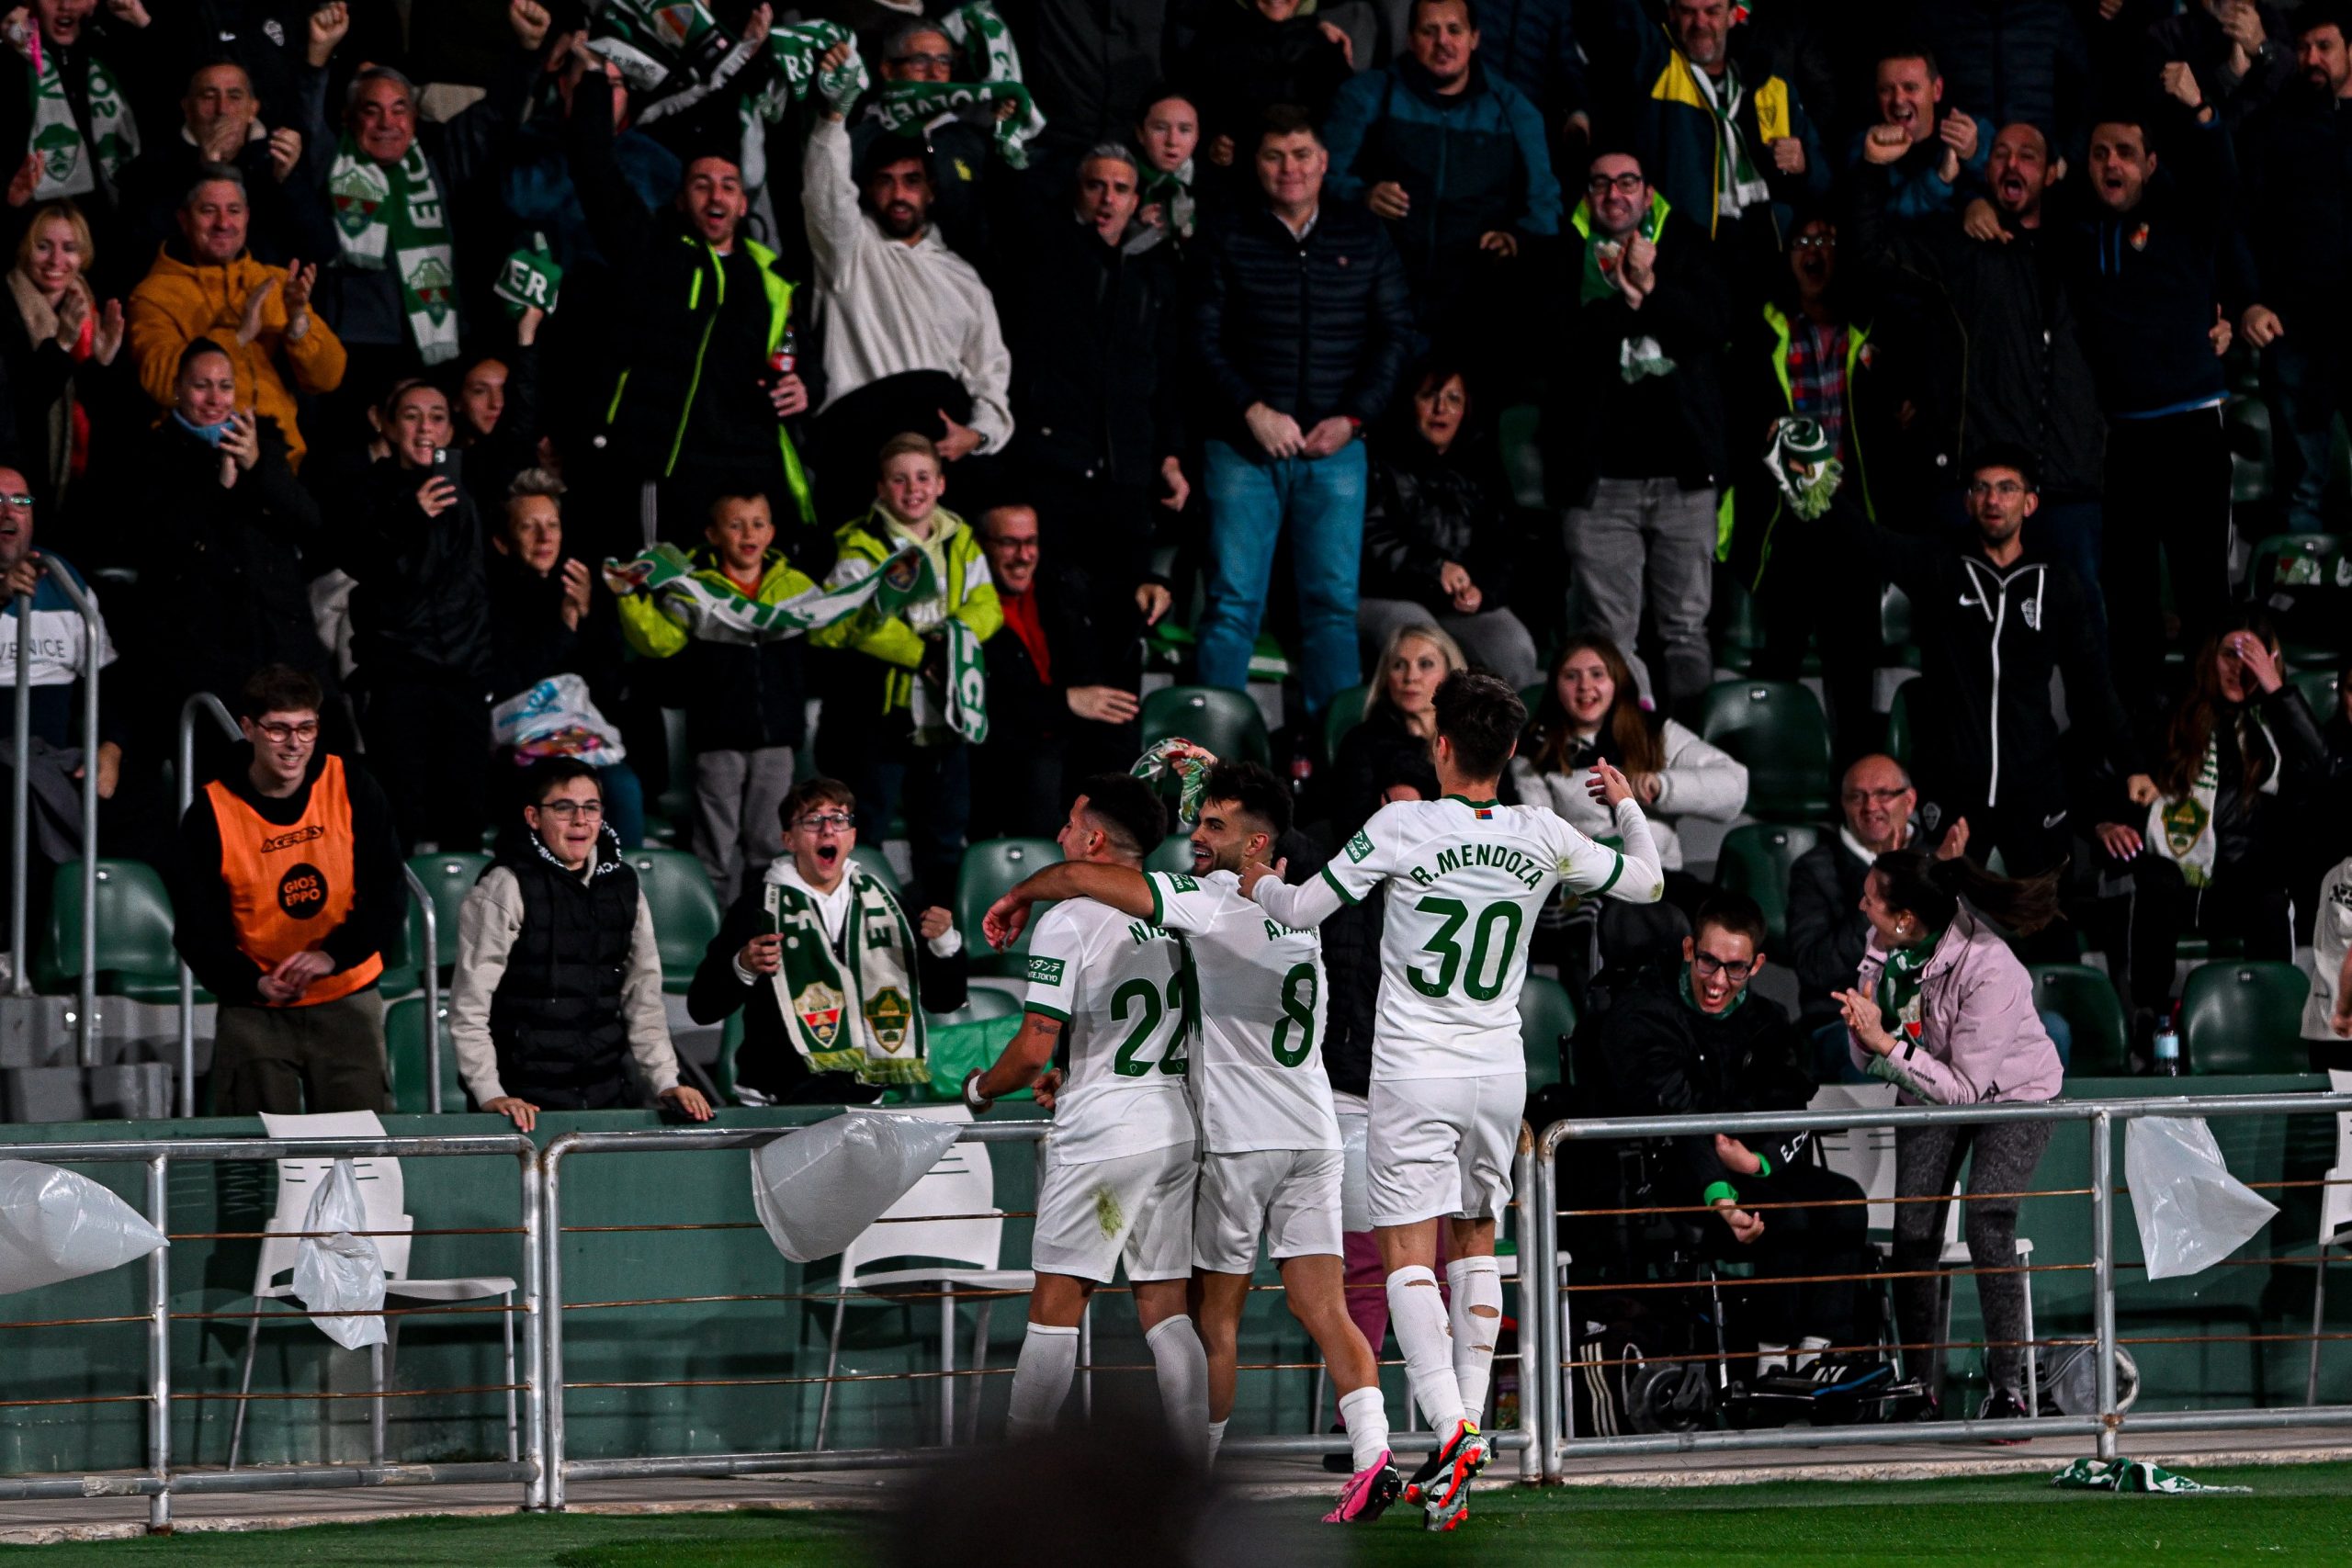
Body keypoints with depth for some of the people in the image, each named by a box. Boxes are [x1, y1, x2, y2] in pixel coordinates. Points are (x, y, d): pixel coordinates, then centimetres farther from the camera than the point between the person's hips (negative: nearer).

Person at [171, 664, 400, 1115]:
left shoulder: (352, 790, -4)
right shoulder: (210, 816, -7)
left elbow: (387, 897, -4)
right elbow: (197, 929, -5)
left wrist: (333, 955, -20)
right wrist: (256, 983, -22)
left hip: (347, 998, 1)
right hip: (254, 1010, -1)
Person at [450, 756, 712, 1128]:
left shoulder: (622, 885, 11)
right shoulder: (505, 890, -7)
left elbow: (642, 999, 14)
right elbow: (468, 1009, -9)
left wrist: (665, 1082, 5)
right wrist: (490, 1095, -16)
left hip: (607, 1095, 5)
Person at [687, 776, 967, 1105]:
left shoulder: (879, 901, 15)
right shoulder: (759, 904, 3)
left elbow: (942, 1000, 20)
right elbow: (702, 1009, 1)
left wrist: (945, 944, 1)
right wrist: (742, 969, -19)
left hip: (866, 1097, 1)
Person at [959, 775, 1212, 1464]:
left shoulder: (1067, 922, -12)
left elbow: (1034, 1048, -16)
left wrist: (981, 1088, 6)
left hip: (1100, 1140, -6)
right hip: (1177, 1129, 6)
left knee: (1055, 1306, -1)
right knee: (1165, 1309, 9)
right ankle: (1196, 1470, 3)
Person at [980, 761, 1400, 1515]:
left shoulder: (1215, 901, -11)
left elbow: (1080, 878, -14)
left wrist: (1021, 895, 7)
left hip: (1240, 1140, -6)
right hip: (1313, 1134, 6)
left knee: (1215, 1312, 5)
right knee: (1321, 1309, -1)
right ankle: (1373, 1457, -15)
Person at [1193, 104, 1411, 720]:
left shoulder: (1364, 238, 10)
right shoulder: (1229, 242, 6)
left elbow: (1395, 334, 8)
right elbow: (1206, 340, 1)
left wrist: (1353, 416, -4)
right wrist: (1253, 410, -12)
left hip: (1334, 446, 1)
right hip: (1243, 449, -1)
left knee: (1334, 600, 0)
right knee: (1233, 601, -5)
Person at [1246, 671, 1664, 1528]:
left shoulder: (1401, 827, -12)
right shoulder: (1542, 837, -2)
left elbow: (1301, 910, -5)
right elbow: (1645, 882, 12)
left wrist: (1259, 883, 18)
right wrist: (1627, 805, 30)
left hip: (1415, 1072, -4)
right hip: (1499, 1071, 4)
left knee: (1409, 1255, -5)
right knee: (1475, 1242, 17)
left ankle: (1451, 1427, -22)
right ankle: (1467, 1426, 15)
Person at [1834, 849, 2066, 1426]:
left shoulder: (1989, 968, -32)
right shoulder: (1884, 950, -12)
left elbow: (1964, 1086, -30)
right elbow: (1869, 1062, -4)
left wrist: (1888, 1045, -34)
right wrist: (1865, 1031, -26)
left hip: (2013, 1093, -5)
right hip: (1927, 1092, 5)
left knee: (1987, 1222, -25)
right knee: (1913, 1232, -11)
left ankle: (2007, 1390, -18)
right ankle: (1921, 1390, 3)